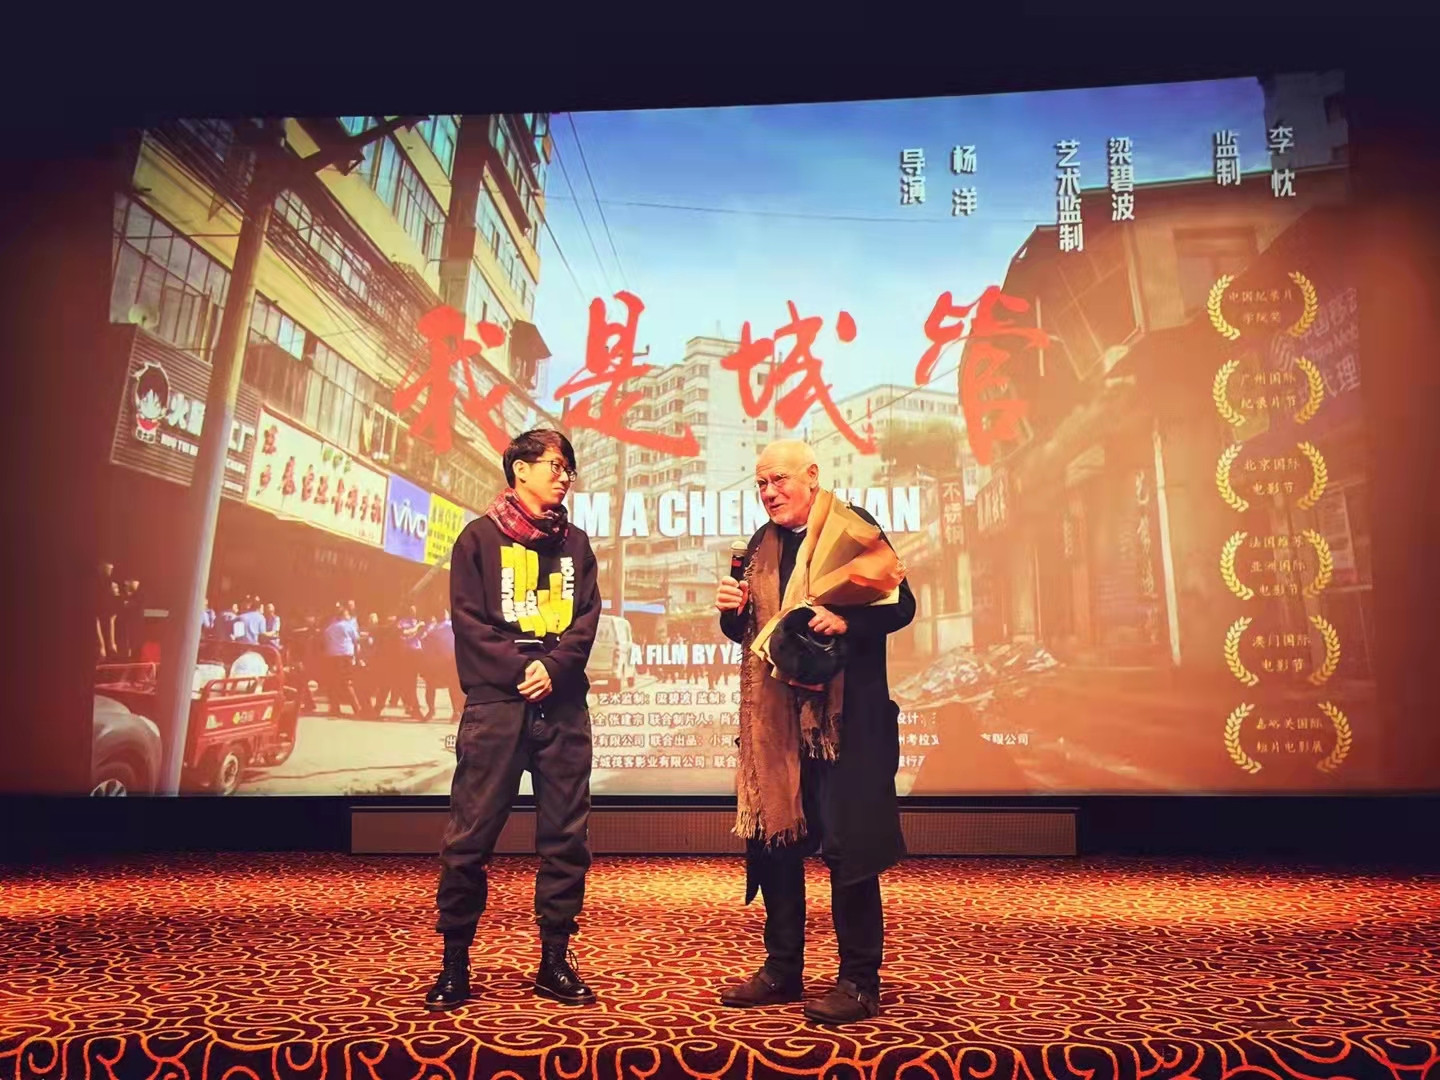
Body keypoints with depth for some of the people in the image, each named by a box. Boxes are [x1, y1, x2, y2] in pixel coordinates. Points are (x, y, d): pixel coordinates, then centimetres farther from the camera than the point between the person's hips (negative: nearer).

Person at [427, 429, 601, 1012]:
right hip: (495, 702, -3)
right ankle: (455, 963, 14)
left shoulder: (575, 543, 16)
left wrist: (554, 667, -10)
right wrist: (521, 669, -12)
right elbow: (468, 619, -3)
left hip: (563, 706, 4)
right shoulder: (480, 537, 6)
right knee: (470, 836, -1)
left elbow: (587, 619, 7)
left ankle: (555, 962, 17)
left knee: (566, 837, 5)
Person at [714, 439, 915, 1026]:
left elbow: (900, 604, -10)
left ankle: (860, 981, 14)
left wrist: (846, 621, -25)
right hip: (775, 716, 7)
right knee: (770, 835, 11)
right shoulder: (762, 545, 15)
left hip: (845, 714, -6)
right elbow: (744, 630, 19)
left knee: (847, 841, -1)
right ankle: (782, 969, 26)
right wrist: (732, 610, -2)